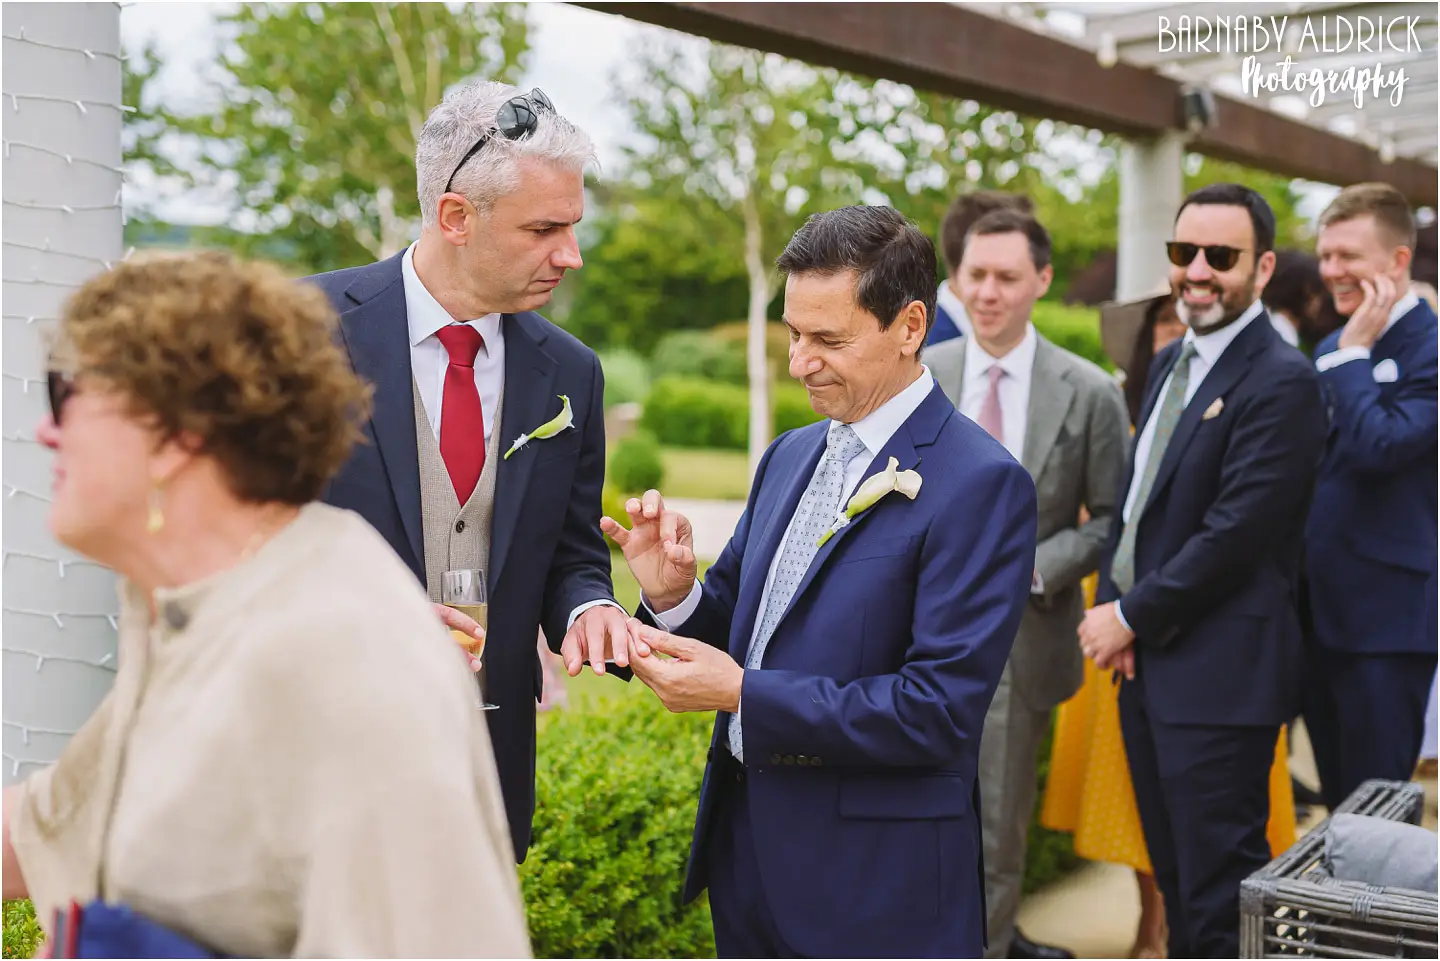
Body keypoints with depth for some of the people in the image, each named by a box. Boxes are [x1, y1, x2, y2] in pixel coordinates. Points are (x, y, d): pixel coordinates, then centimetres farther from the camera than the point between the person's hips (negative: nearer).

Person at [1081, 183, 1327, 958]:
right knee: (1175, 876, 20)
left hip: (1218, 676, -8)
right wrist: (1112, 604, 1)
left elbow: (1236, 533, -20)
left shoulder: (1281, 382, -15)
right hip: (1146, 662, 9)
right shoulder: (1170, 364, 13)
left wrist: (1133, 616, -12)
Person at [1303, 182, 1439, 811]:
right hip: (1320, 611, 8)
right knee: (1336, 804, 18)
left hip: (1386, 618, -8)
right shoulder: (1332, 349, 13)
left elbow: (1378, 448, -25)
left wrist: (1354, 352, -18)